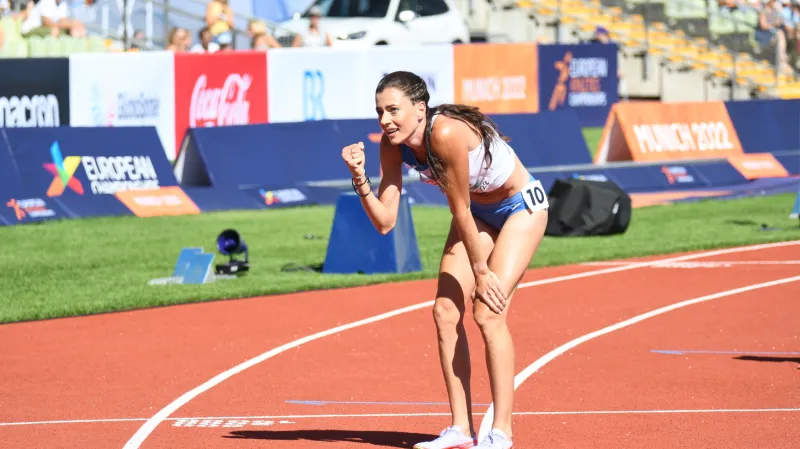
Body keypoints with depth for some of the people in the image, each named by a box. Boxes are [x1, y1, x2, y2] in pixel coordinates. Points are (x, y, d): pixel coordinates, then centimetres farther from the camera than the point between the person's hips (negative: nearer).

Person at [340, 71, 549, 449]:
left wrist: (481, 273, -18)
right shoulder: (394, 145, -14)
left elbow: (460, 213, -27)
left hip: (521, 206, -7)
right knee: (445, 311, -3)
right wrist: (359, 177, -27)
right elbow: (385, 221, -13)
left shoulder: (447, 134, -36)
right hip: (478, 212, 7)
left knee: (488, 312, -18)